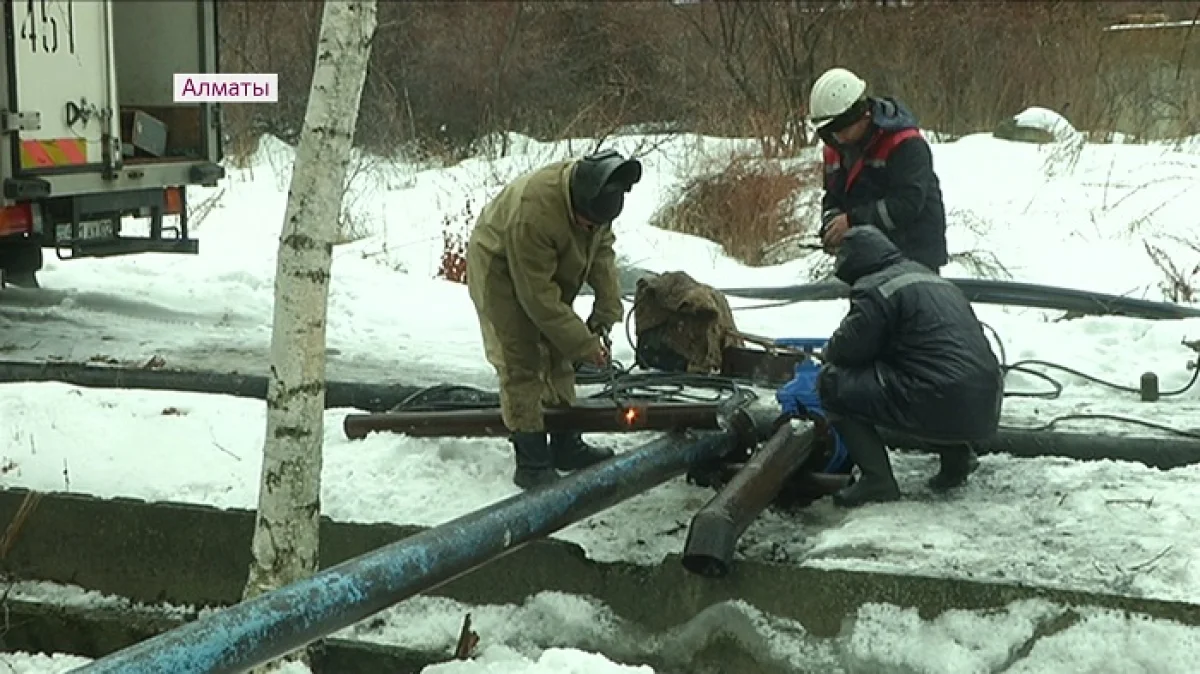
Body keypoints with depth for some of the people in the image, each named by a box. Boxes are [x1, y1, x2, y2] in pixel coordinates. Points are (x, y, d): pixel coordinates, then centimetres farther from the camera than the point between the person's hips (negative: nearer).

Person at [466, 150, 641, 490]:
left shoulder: (595, 194, -21)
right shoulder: (532, 213, -41)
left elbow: (602, 249, -7)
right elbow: (538, 296, -34)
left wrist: (607, 312, -16)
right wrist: (583, 344, -28)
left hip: (547, 272, 8)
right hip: (501, 274, -8)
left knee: (558, 357, 12)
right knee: (521, 365, -11)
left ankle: (566, 445, 23)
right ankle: (531, 464, -7)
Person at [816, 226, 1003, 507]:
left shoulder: (877, 288, -3)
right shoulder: (933, 279, 24)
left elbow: (848, 349, -2)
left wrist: (827, 352, 21)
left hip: (942, 410, -9)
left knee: (832, 381, 2)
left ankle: (877, 479, -1)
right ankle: (955, 454, 17)